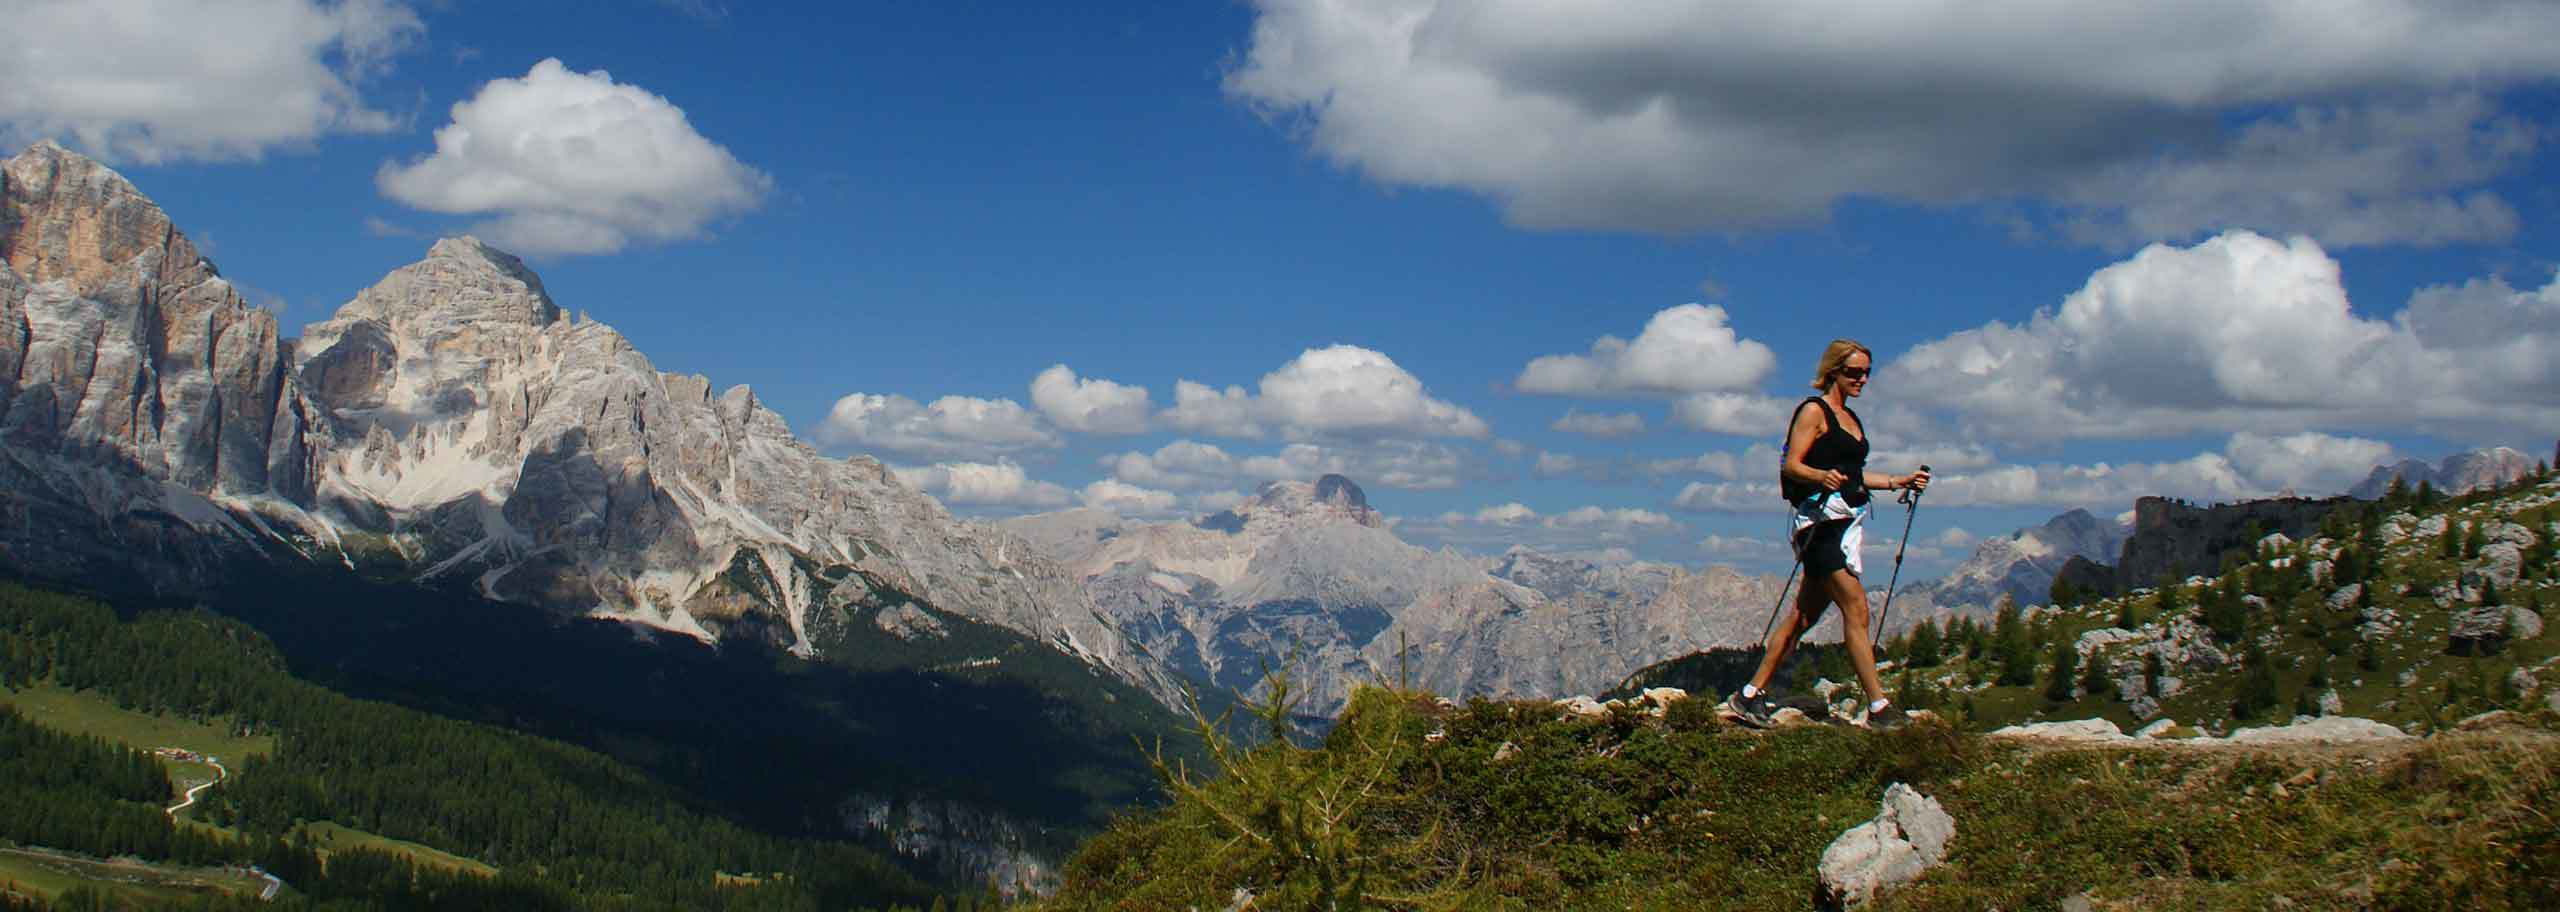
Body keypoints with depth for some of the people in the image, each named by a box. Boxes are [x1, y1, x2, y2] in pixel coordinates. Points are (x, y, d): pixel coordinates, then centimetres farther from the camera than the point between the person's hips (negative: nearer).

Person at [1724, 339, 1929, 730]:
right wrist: (1823, 476, -30)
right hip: (1823, 518, -9)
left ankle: (1750, 696, 11)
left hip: (1848, 520, 9)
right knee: (1856, 609, -13)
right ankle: (1879, 708, -13)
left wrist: (1901, 482, 19)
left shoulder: (1850, 418, 23)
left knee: (1806, 615, 7)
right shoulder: (1814, 411, -4)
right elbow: (1792, 465, -11)